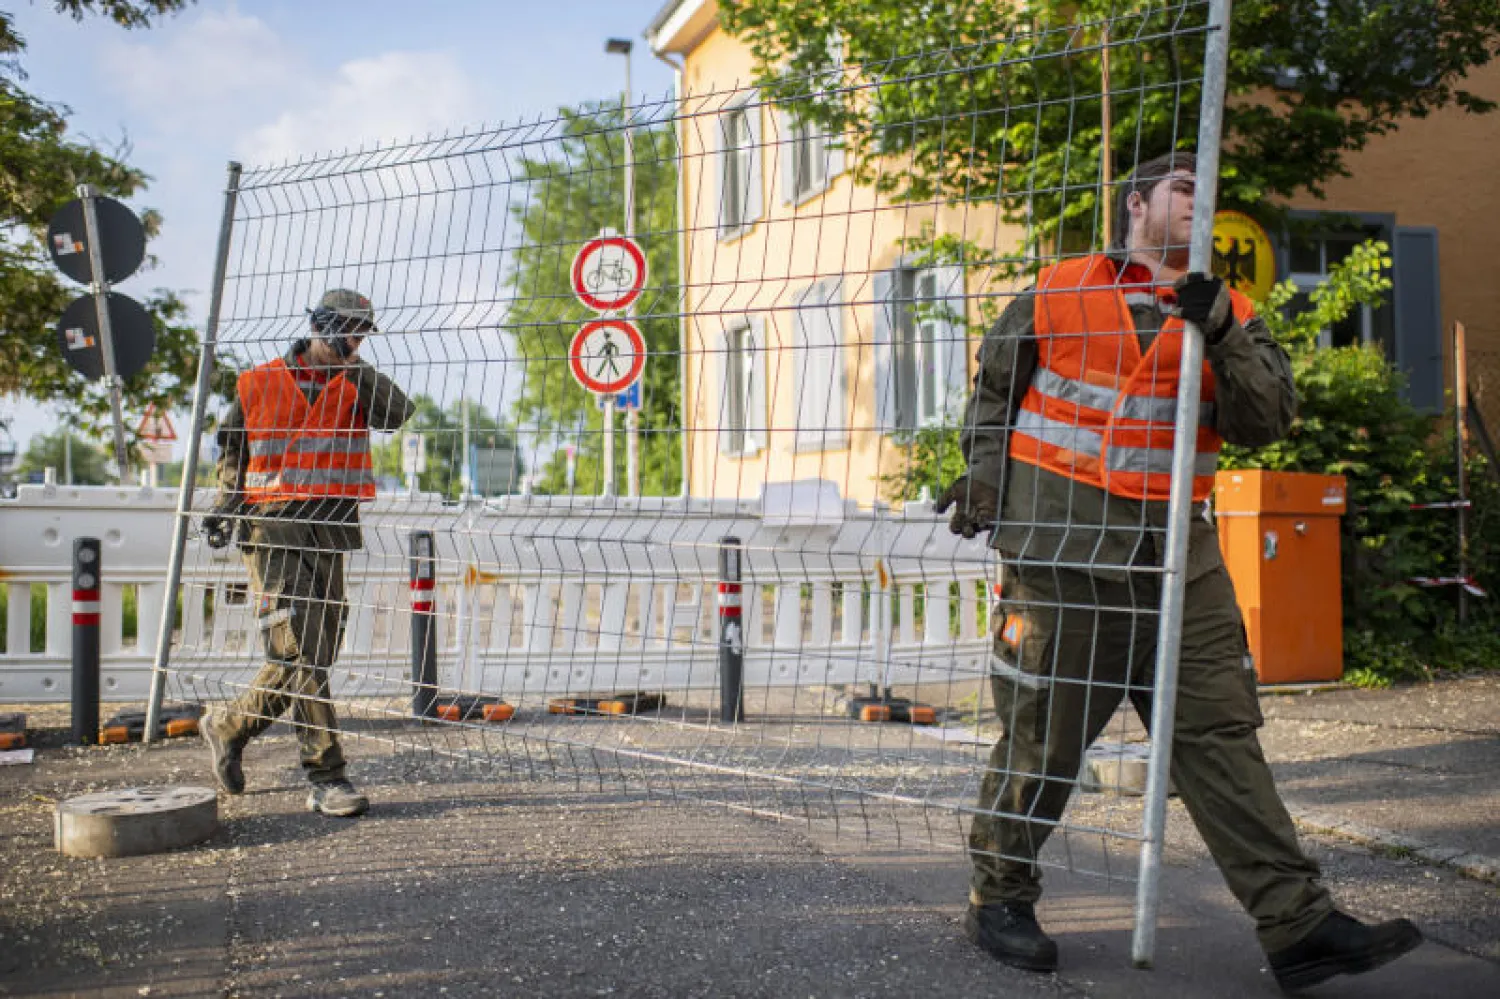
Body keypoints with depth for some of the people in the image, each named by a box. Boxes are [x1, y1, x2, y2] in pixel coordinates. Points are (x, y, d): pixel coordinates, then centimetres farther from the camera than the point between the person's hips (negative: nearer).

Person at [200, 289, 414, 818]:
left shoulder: (354, 388, 9)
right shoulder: (260, 383, 5)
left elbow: (396, 413, -11)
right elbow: (231, 447, 15)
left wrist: (350, 362, -15)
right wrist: (226, 503, 2)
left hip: (330, 533, 4)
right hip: (272, 530, -4)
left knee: (311, 655, 9)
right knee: (299, 651, -12)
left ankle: (229, 726, 30)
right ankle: (326, 777, -10)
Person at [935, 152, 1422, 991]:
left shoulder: (1228, 314, 11)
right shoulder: (1058, 292, 5)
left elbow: (1266, 422, -3)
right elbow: (994, 388, 16)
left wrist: (1220, 335, -15)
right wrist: (983, 474, 5)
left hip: (1176, 552, 3)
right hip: (1063, 545, -3)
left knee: (1222, 733, 2)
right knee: (1043, 729, 2)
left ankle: (1299, 923, 3)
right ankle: (1000, 898, 20)